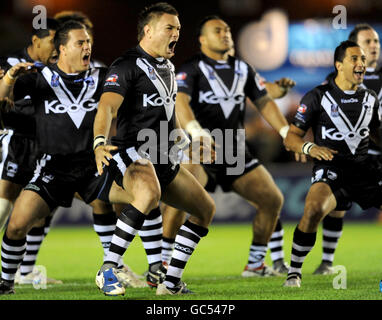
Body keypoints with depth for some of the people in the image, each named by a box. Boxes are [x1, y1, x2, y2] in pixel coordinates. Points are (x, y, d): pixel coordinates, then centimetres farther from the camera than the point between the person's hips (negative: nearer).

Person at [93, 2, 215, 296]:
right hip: (132, 152, -10)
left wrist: (180, 136, 35)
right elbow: (107, 107, -25)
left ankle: (171, 283, 16)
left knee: (206, 208, 11)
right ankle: (107, 272, -35)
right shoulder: (128, 66, -11)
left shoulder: (167, 67, 18)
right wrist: (100, 143, -41)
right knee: (150, 194, -39)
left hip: (164, 159, 10)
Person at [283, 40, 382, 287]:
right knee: (313, 210, -33)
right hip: (331, 169, -5)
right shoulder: (317, 97, -4)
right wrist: (310, 148, -24)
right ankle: (295, 271, -14)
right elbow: (291, 137, -3)